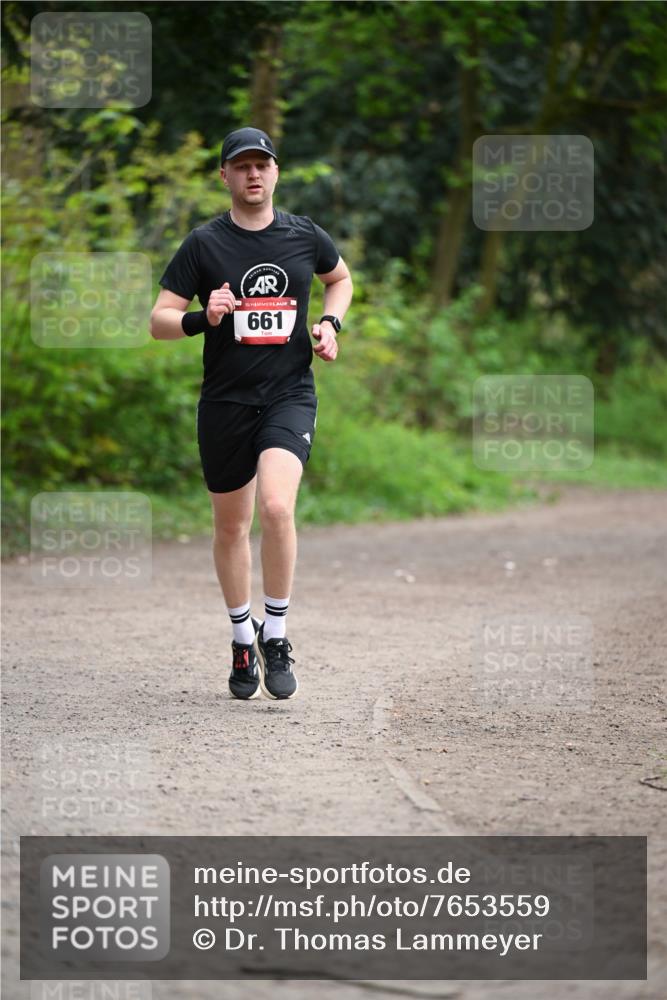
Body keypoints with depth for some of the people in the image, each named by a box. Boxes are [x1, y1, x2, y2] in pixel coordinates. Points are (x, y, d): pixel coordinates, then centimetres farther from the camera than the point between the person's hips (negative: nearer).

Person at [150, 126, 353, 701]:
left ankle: (275, 635, -8)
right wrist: (203, 318, -23)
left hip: (290, 394, -1)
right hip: (226, 401, 1)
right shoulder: (204, 244, -2)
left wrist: (330, 323, 6)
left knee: (276, 507, -23)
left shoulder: (304, 236, 3)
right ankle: (243, 638, 30)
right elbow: (159, 321, -3)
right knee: (231, 525, 10)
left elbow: (340, 278, 25)